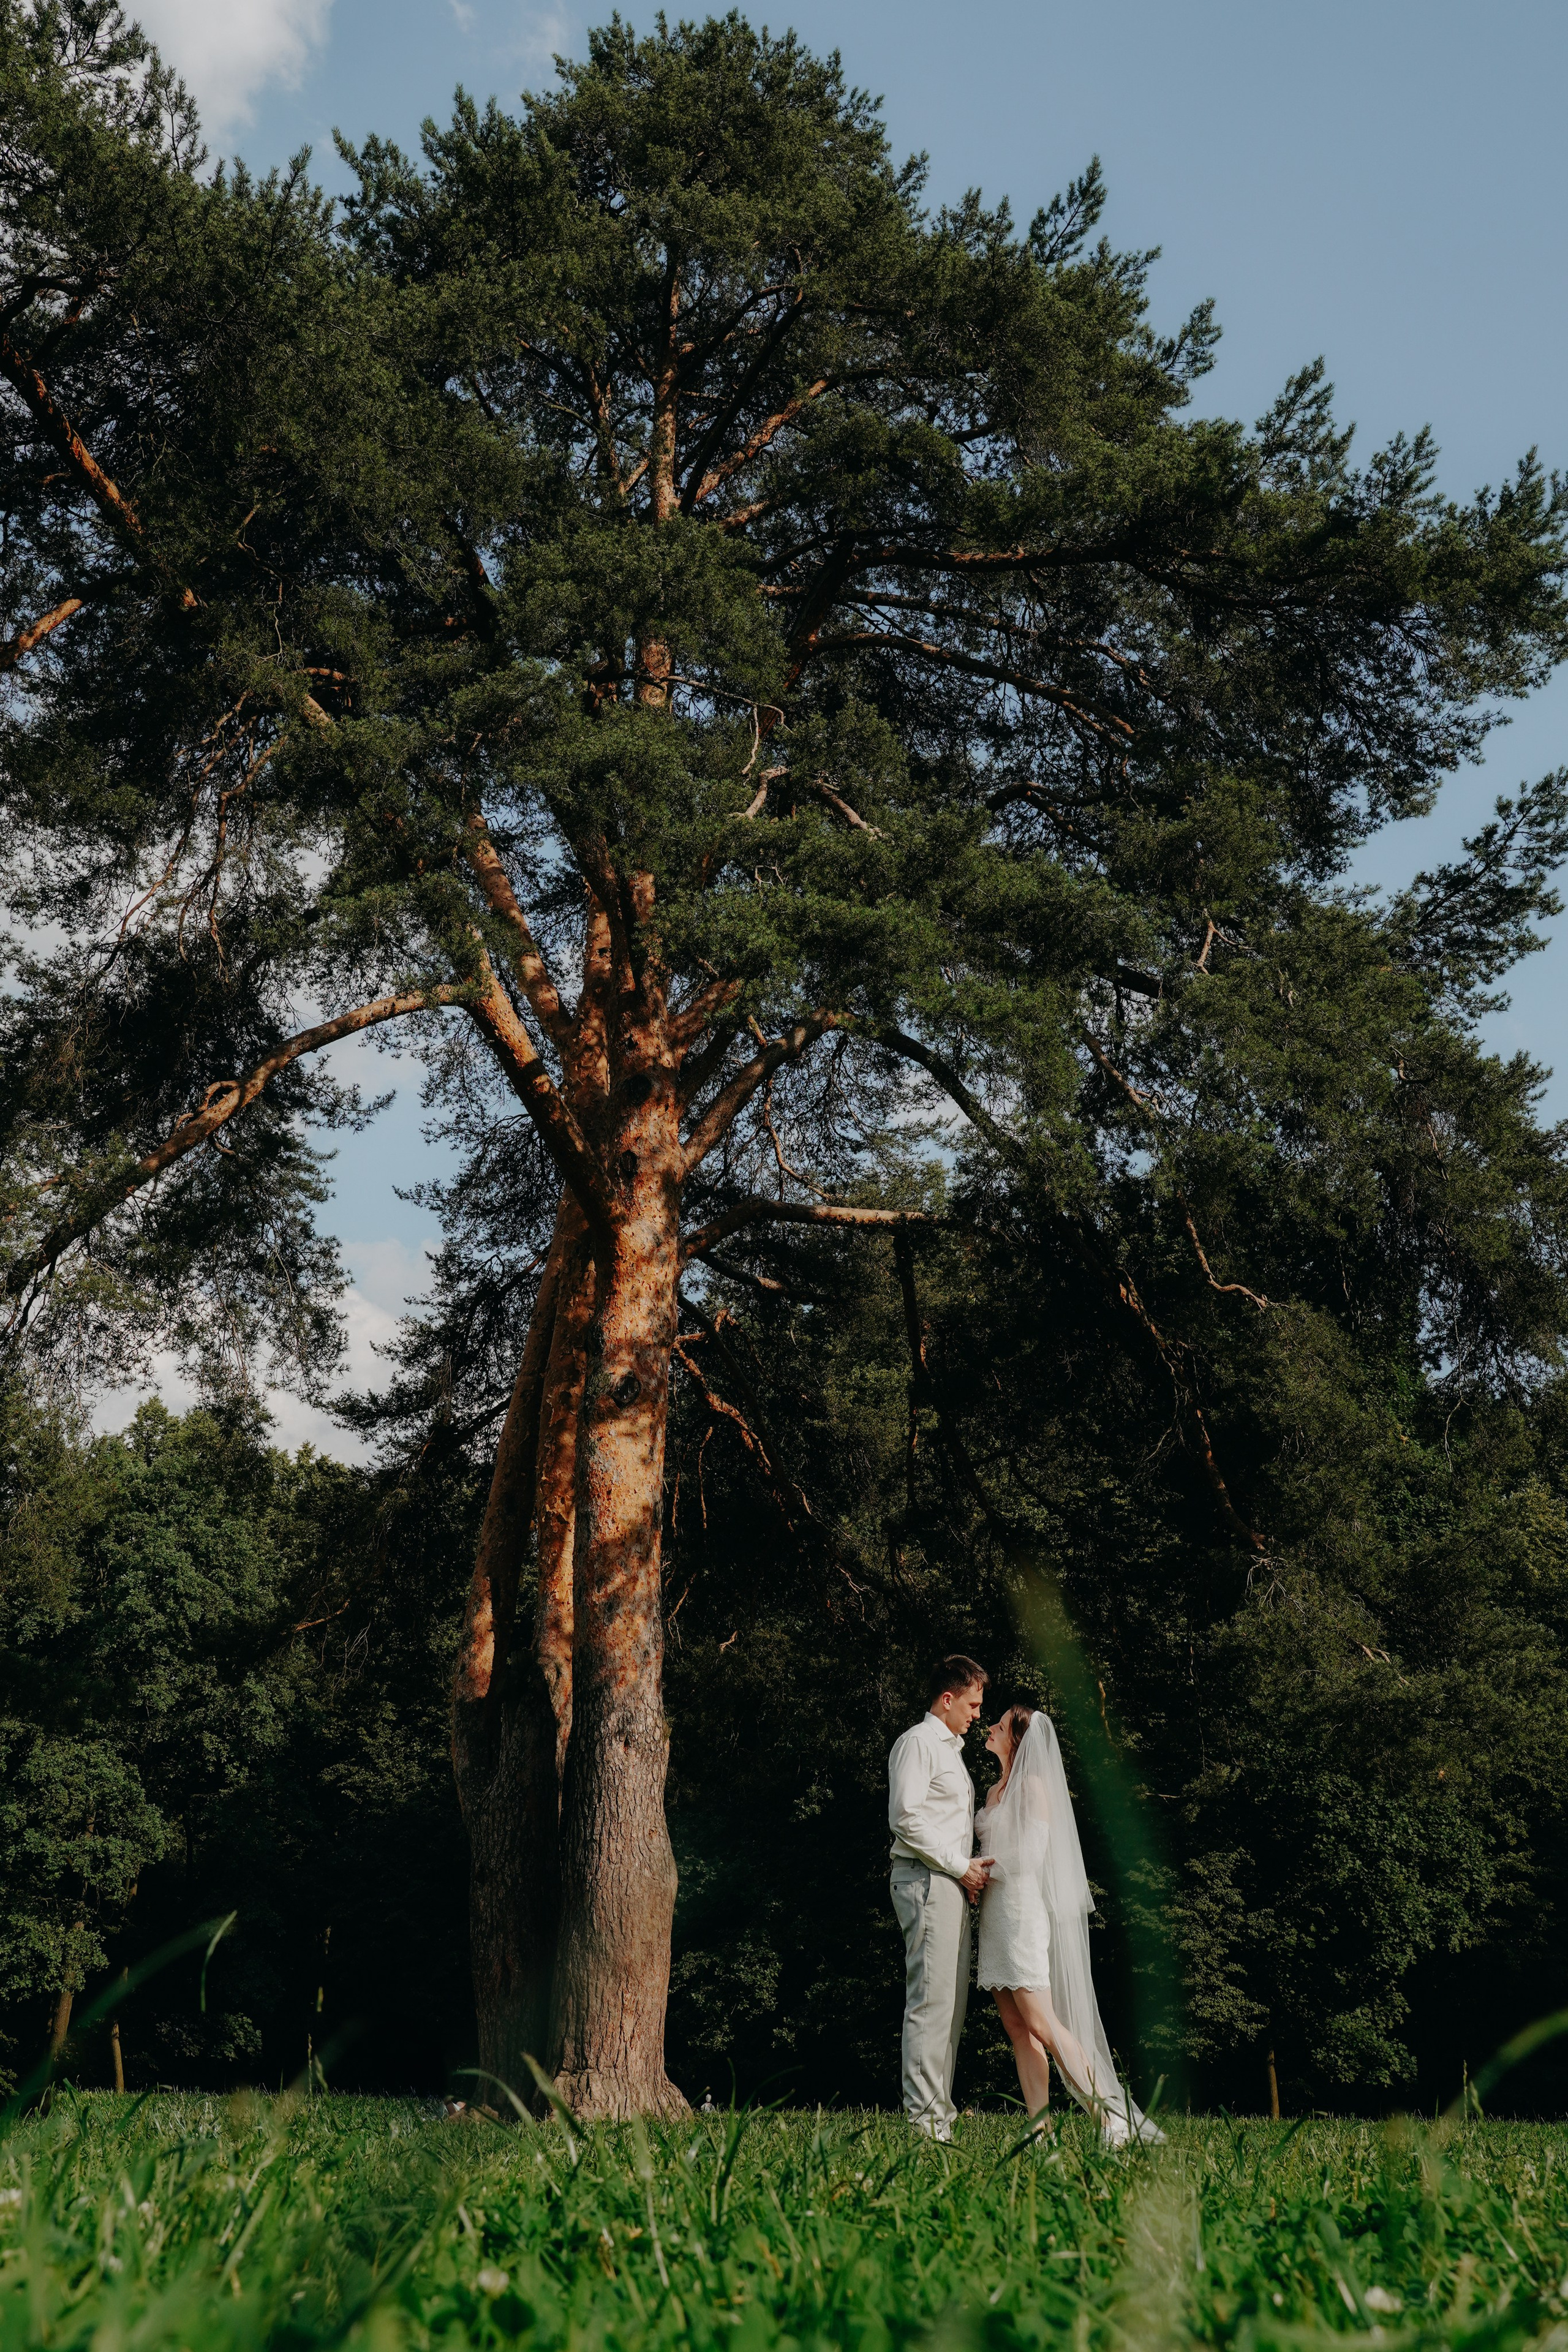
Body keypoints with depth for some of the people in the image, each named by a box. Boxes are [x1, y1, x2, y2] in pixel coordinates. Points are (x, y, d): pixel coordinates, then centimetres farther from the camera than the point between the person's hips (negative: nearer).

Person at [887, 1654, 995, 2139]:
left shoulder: (950, 1749, 25)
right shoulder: (917, 1742, -6)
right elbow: (906, 1818, -17)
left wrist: (971, 1870, 12)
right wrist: (961, 1866, -14)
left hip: (953, 1884, 10)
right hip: (926, 1881, -10)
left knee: (952, 2003, 8)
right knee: (931, 2000, -12)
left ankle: (939, 2113, 11)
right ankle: (924, 2118, -11)